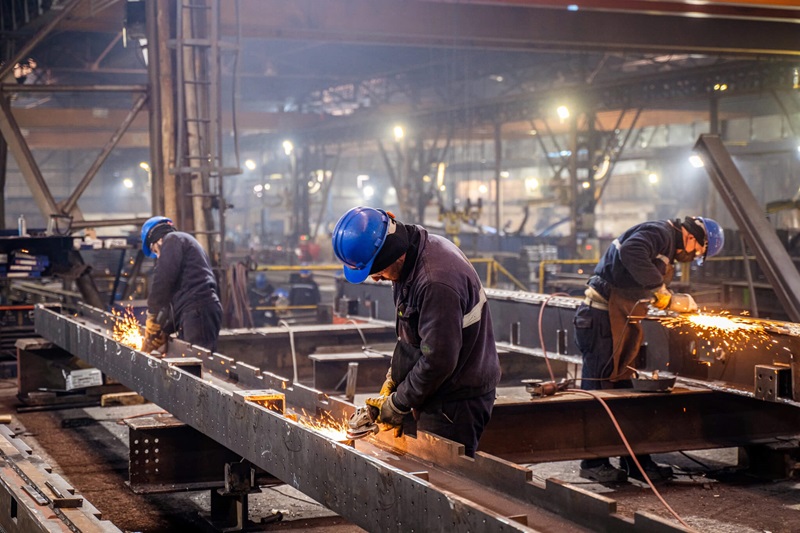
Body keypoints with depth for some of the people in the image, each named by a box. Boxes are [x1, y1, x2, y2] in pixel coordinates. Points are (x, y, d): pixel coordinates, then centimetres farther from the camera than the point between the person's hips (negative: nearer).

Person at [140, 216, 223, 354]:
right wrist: (163, 332, 24)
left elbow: (163, 280, -9)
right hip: (197, 311, 9)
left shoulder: (172, 240, 5)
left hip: (198, 311, -9)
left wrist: (152, 316, -1)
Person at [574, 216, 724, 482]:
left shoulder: (668, 249, 21)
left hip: (620, 320, 11)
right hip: (601, 317, -11)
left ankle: (636, 461, 18)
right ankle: (593, 463, 1)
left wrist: (674, 302, 6)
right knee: (598, 385, -5)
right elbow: (630, 252, -32)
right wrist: (659, 288, -27)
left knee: (623, 384, 12)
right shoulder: (660, 231, -12)